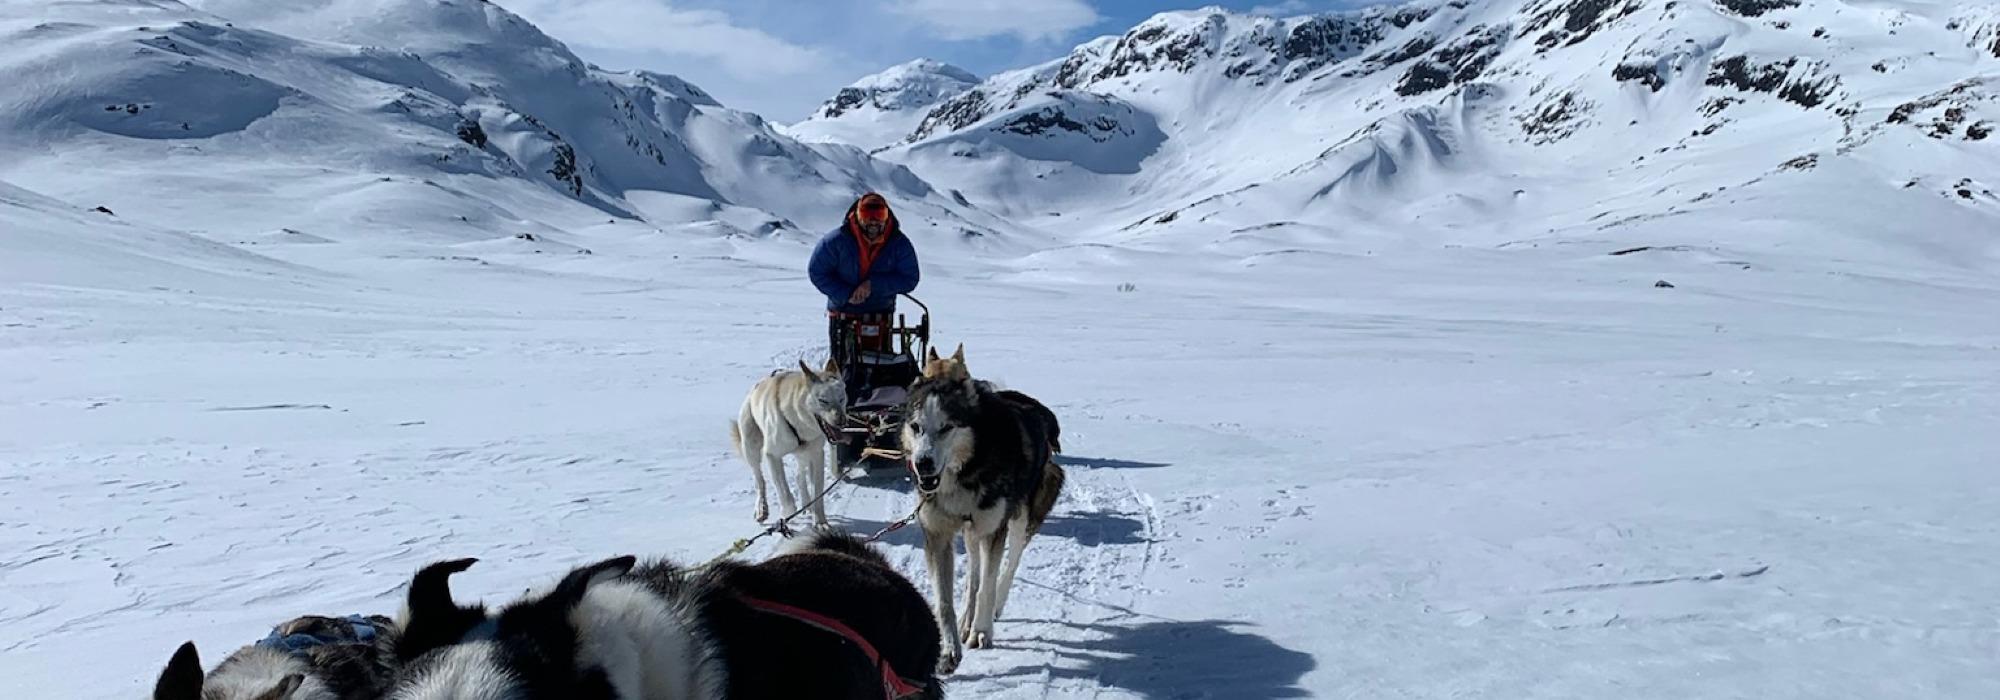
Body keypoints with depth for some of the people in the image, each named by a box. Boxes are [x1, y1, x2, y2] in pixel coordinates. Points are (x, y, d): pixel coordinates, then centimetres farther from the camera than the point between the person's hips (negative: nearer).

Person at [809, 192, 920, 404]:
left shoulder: (899, 244, -9)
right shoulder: (837, 241, -14)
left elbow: (910, 279, -8)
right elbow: (816, 271, -6)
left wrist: (874, 284, -21)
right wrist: (845, 294, -18)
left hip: (880, 316, 2)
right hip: (843, 314, -2)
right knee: (845, 371, -4)